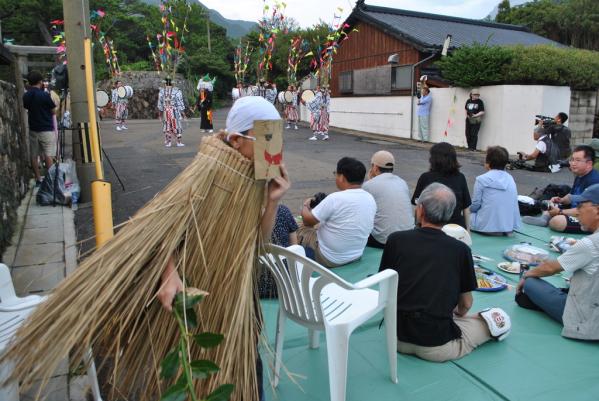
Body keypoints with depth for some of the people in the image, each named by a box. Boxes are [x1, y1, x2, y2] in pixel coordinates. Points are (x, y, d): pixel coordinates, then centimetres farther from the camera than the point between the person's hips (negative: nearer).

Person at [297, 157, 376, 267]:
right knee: (322, 226, 27)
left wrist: (305, 205, 5)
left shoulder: (335, 199, -26)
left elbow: (308, 220, -16)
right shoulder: (371, 199, -5)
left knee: (300, 231, 15)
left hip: (329, 259, -7)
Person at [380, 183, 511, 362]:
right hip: (436, 346, -2)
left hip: (397, 337, 3)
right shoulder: (460, 250, -7)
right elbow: (466, 304, 4)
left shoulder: (396, 240, -4)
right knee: (500, 319, 18)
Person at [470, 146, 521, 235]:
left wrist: (469, 207, 16)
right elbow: (514, 204, 10)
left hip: (487, 227, -6)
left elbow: (475, 205, -7)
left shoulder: (482, 179, -10)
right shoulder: (510, 179, 7)